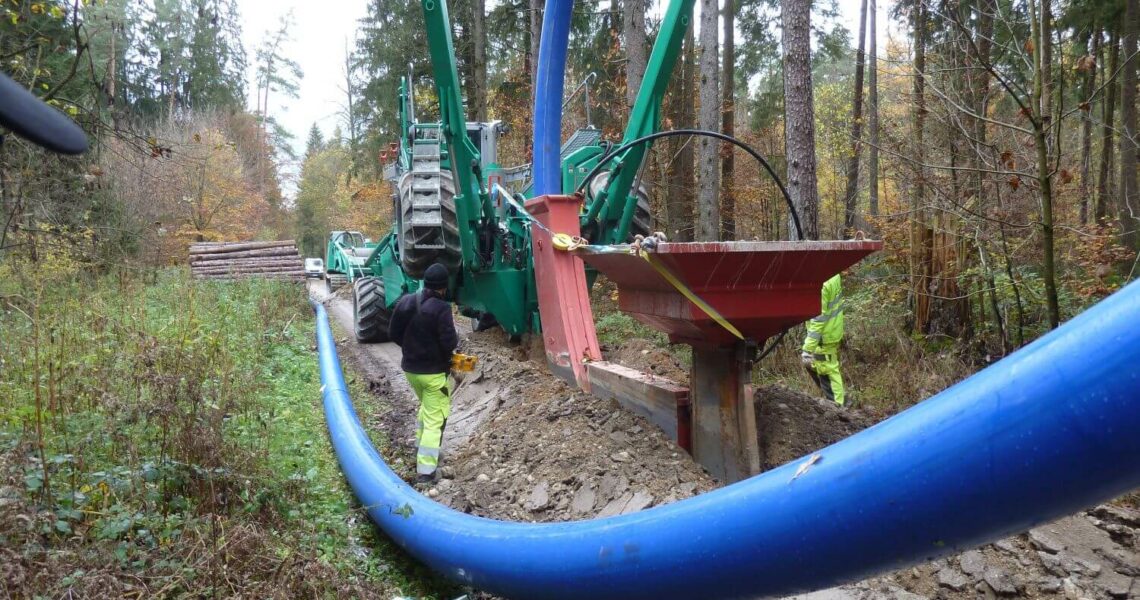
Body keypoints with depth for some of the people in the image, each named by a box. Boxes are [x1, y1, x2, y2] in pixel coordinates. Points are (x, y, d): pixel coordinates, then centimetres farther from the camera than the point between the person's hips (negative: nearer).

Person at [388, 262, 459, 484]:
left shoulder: (405, 302, 0)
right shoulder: (441, 308, -20)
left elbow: (393, 333, 6)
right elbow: (449, 342, -22)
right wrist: (455, 338, 0)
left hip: (410, 368, 7)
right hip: (435, 372, -7)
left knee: (426, 406, 30)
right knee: (435, 420, 0)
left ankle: (421, 449, 40)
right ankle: (425, 470, -4)